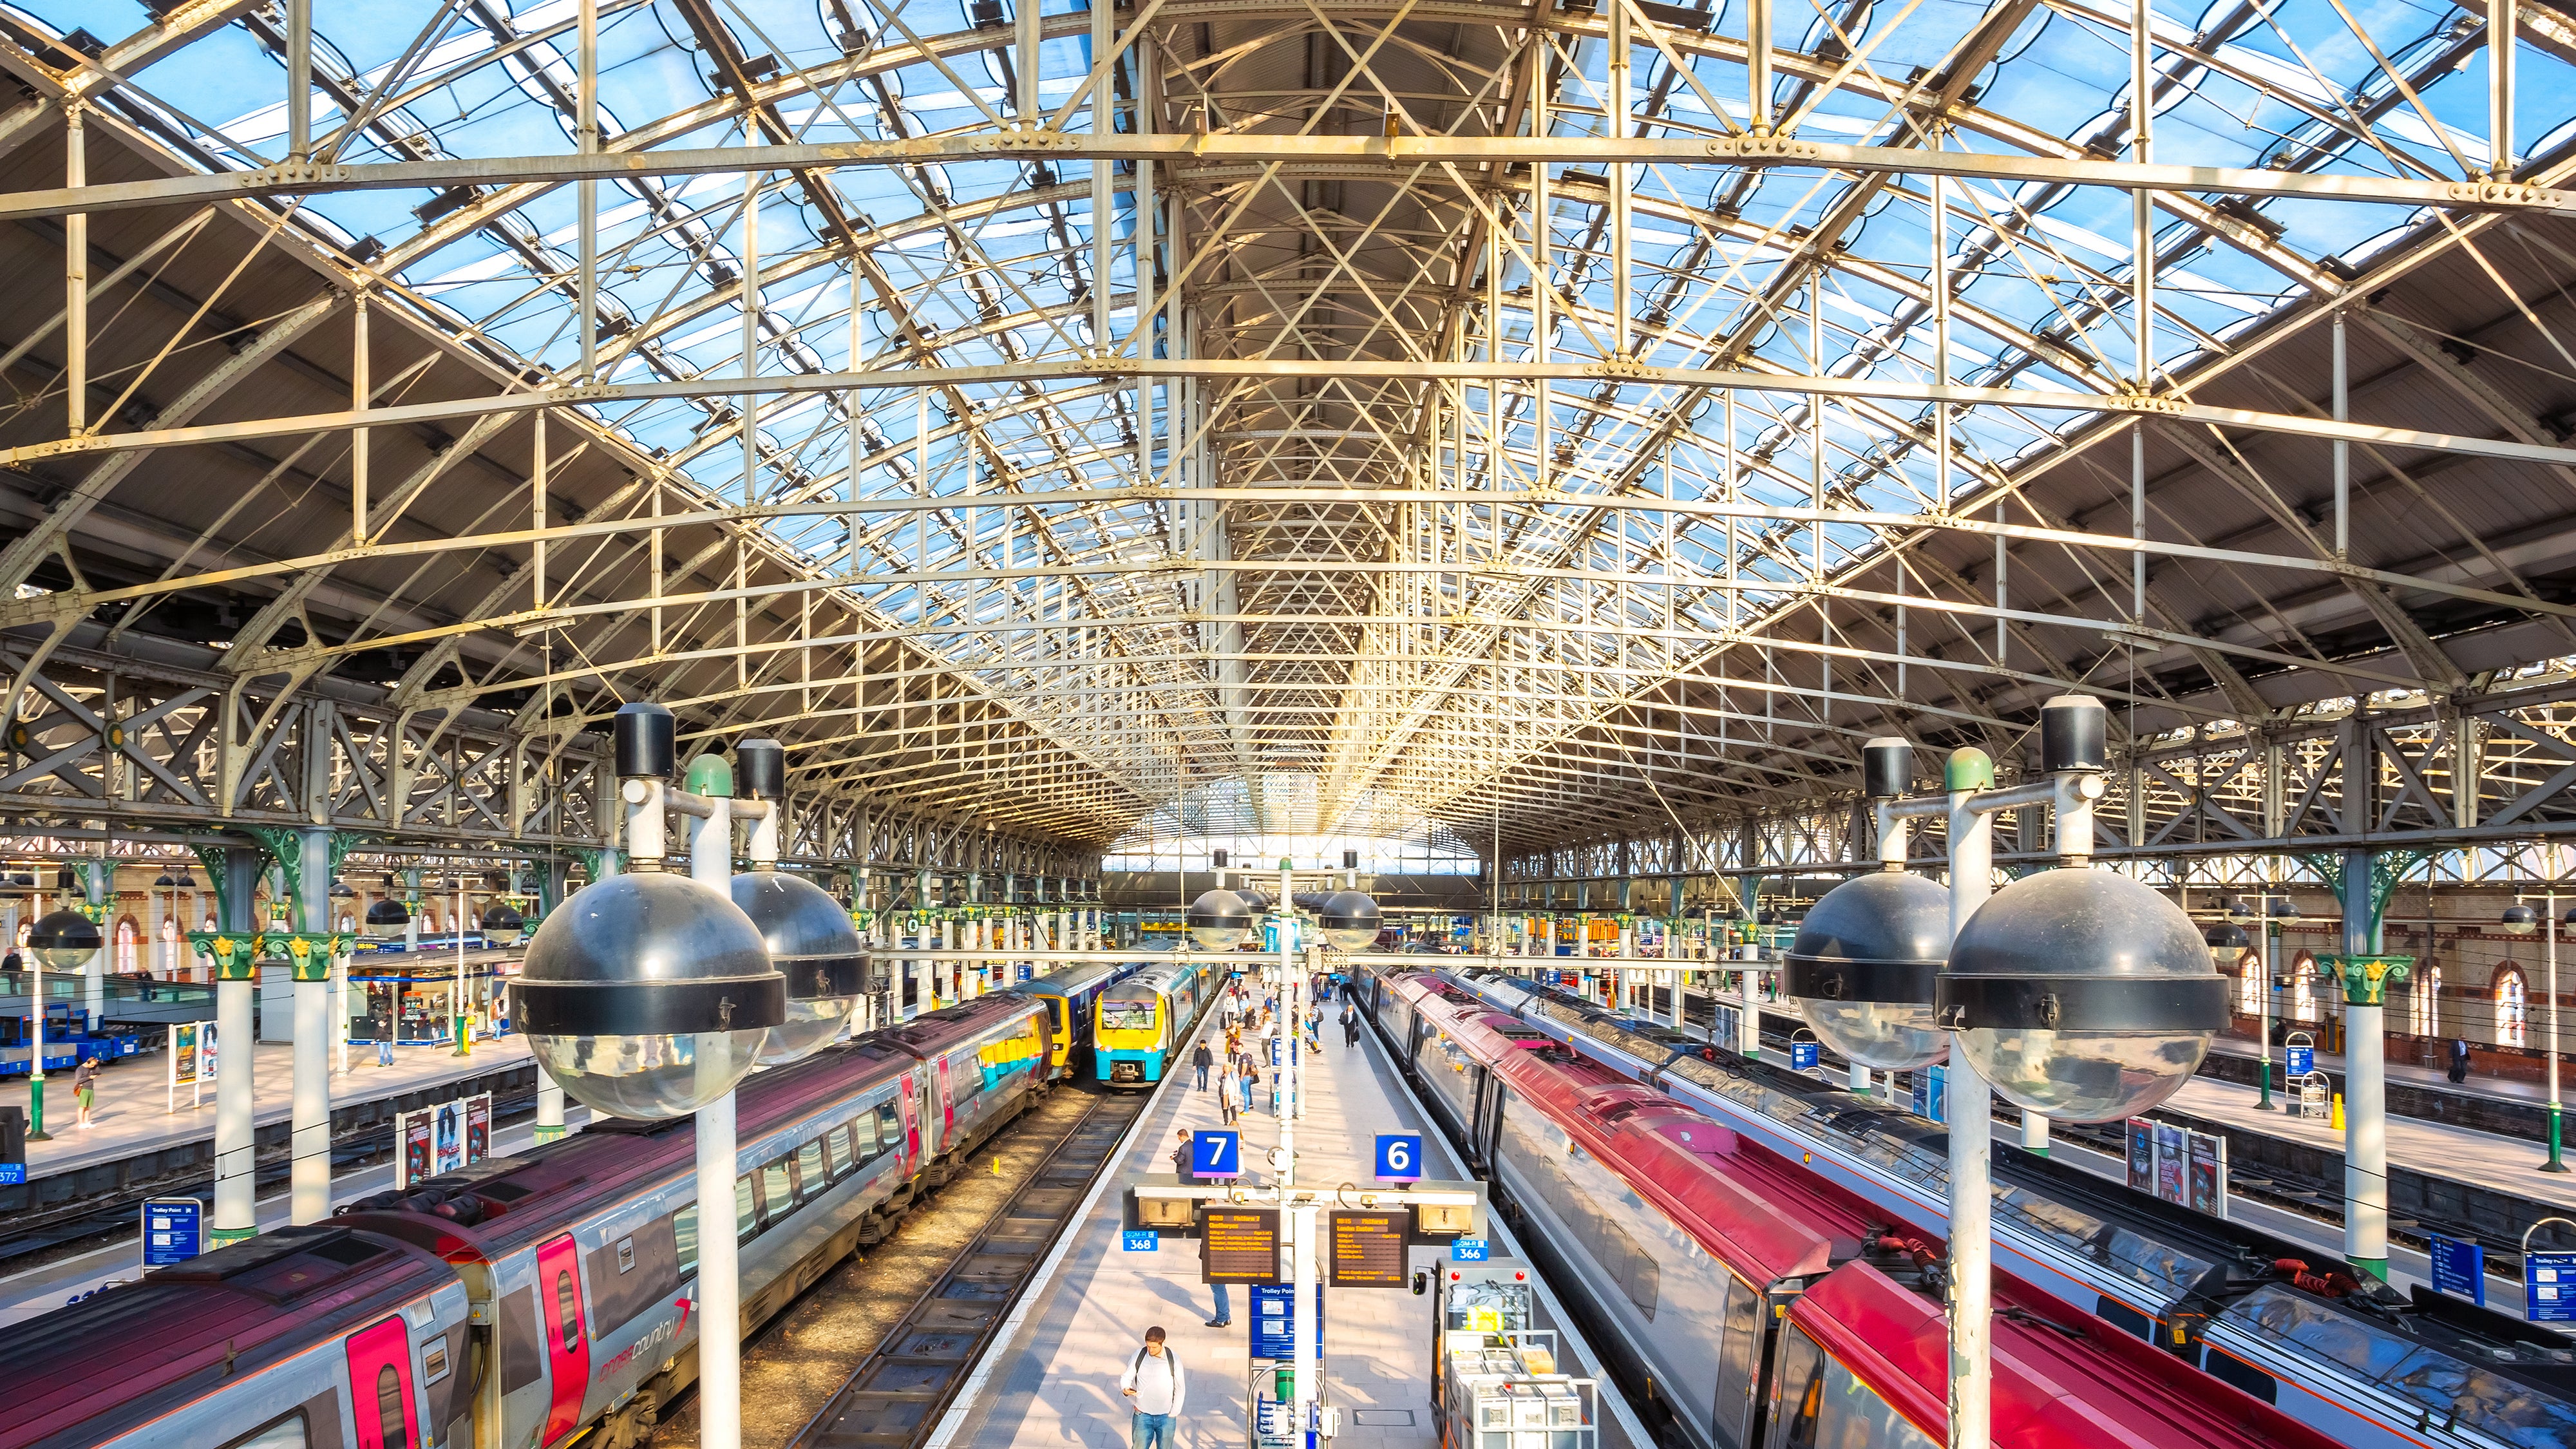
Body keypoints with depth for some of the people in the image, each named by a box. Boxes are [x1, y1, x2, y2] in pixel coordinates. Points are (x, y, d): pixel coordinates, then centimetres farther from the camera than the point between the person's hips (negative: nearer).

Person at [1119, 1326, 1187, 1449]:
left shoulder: (1173, 1359, -12)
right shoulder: (1139, 1355, -9)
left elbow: (1180, 1389, -4)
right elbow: (1126, 1377, -1)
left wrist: (1173, 1414, -5)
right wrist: (1125, 1389, -23)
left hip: (1166, 1416, -1)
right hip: (1143, 1415, 1)